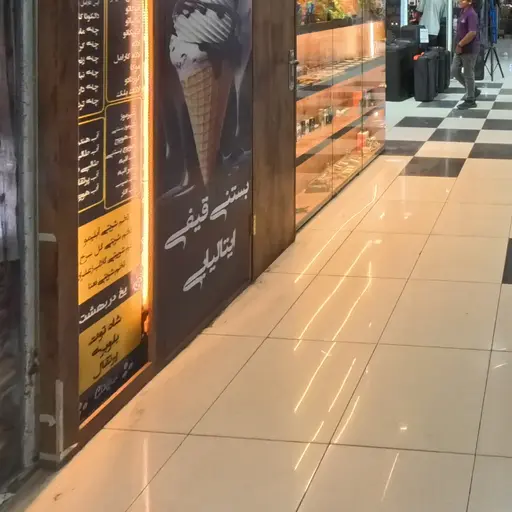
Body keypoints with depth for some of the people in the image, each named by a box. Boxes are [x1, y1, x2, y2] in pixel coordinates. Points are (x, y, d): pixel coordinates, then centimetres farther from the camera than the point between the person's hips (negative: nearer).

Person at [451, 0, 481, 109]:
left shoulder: (471, 14, -18)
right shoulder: (463, 13, 12)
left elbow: (472, 33, -25)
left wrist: (460, 45, -19)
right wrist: (459, 45, 13)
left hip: (469, 50, -10)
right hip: (461, 49, 10)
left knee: (468, 75, -1)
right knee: (455, 71, 12)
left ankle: (470, 100, 9)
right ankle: (473, 90, 24)